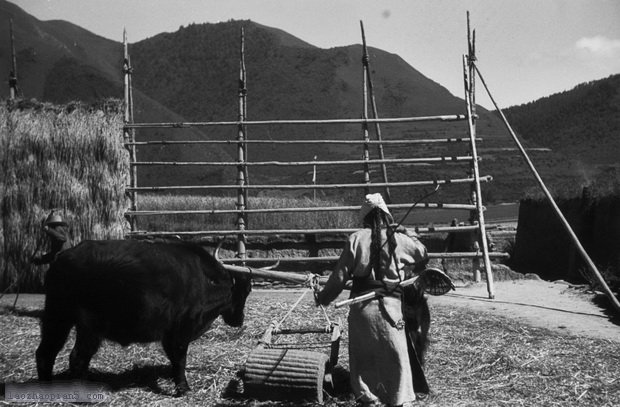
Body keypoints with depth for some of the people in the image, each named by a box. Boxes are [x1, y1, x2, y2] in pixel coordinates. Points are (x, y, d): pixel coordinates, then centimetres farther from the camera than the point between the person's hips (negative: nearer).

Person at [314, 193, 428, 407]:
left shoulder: (356, 238, -2)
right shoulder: (399, 239, 0)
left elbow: (340, 275, -1)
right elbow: (423, 254, 20)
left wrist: (323, 297, 11)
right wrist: (410, 237, 36)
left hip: (360, 306, 1)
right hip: (389, 305, -1)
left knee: (361, 357, 14)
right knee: (396, 357, 8)